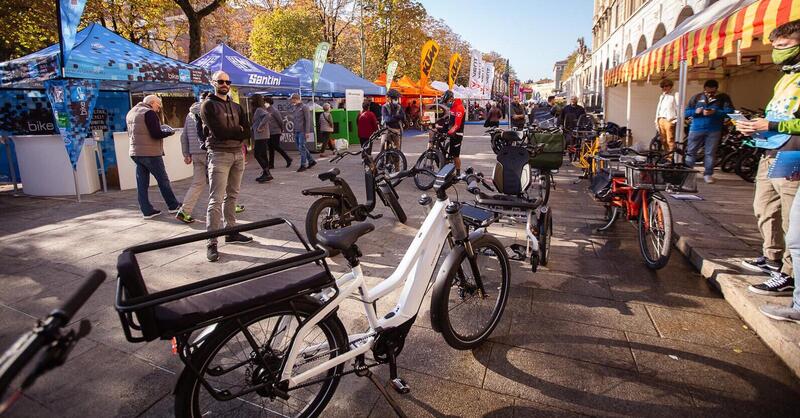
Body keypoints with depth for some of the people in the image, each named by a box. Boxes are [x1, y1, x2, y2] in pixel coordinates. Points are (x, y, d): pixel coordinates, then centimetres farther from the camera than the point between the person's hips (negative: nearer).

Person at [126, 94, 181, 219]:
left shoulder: (130, 113, 17)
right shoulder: (149, 113, -11)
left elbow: (130, 134, 23)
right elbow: (156, 134, -17)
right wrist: (169, 132, -2)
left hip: (135, 152, 8)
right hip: (150, 153, -8)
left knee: (142, 183, 6)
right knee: (163, 180, 3)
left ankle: (147, 211, 8)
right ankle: (173, 206, 11)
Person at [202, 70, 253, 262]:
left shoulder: (236, 107, 18)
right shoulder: (208, 105, 0)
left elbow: (247, 132, 5)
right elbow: (218, 131, -14)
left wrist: (229, 133, -9)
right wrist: (237, 130, 0)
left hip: (238, 154, 6)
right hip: (219, 155, -6)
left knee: (232, 196, 12)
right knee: (216, 200, -10)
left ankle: (231, 232, 21)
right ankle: (212, 243, -9)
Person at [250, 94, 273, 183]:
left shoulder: (259, 109, -13)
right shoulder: (259, 109, 16)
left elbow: (267, 116, -31)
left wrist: (260, 127, -26)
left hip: (261, 136, -10)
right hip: (261, 136, 10)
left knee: (257, 155, -8)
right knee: (263, 155, 12)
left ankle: (267, 173, -9)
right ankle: (265, 174, 16)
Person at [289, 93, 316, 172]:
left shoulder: (304, 107, -8)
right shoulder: (294, 108, 15)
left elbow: (308, 120, -12)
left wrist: (307, 132, -18)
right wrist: (294, 131, 16)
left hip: (303, 131, -8)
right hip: (297, 131, 8)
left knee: (302, 147, -7)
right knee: (299, 147, 10)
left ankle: (303, 165, 0)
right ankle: (311, 161, 20)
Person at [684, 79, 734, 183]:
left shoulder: (723, 98, 4)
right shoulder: (697, 97, 7)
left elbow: (730, 111, -6)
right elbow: (686, 112, 7)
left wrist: (715, 112, -20)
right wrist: (695, 111, -14)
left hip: (714, 130, -1)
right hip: (696, 129, 1)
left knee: (710, 153, 1)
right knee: (691, 151, 3)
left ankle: (708, 174, 8)